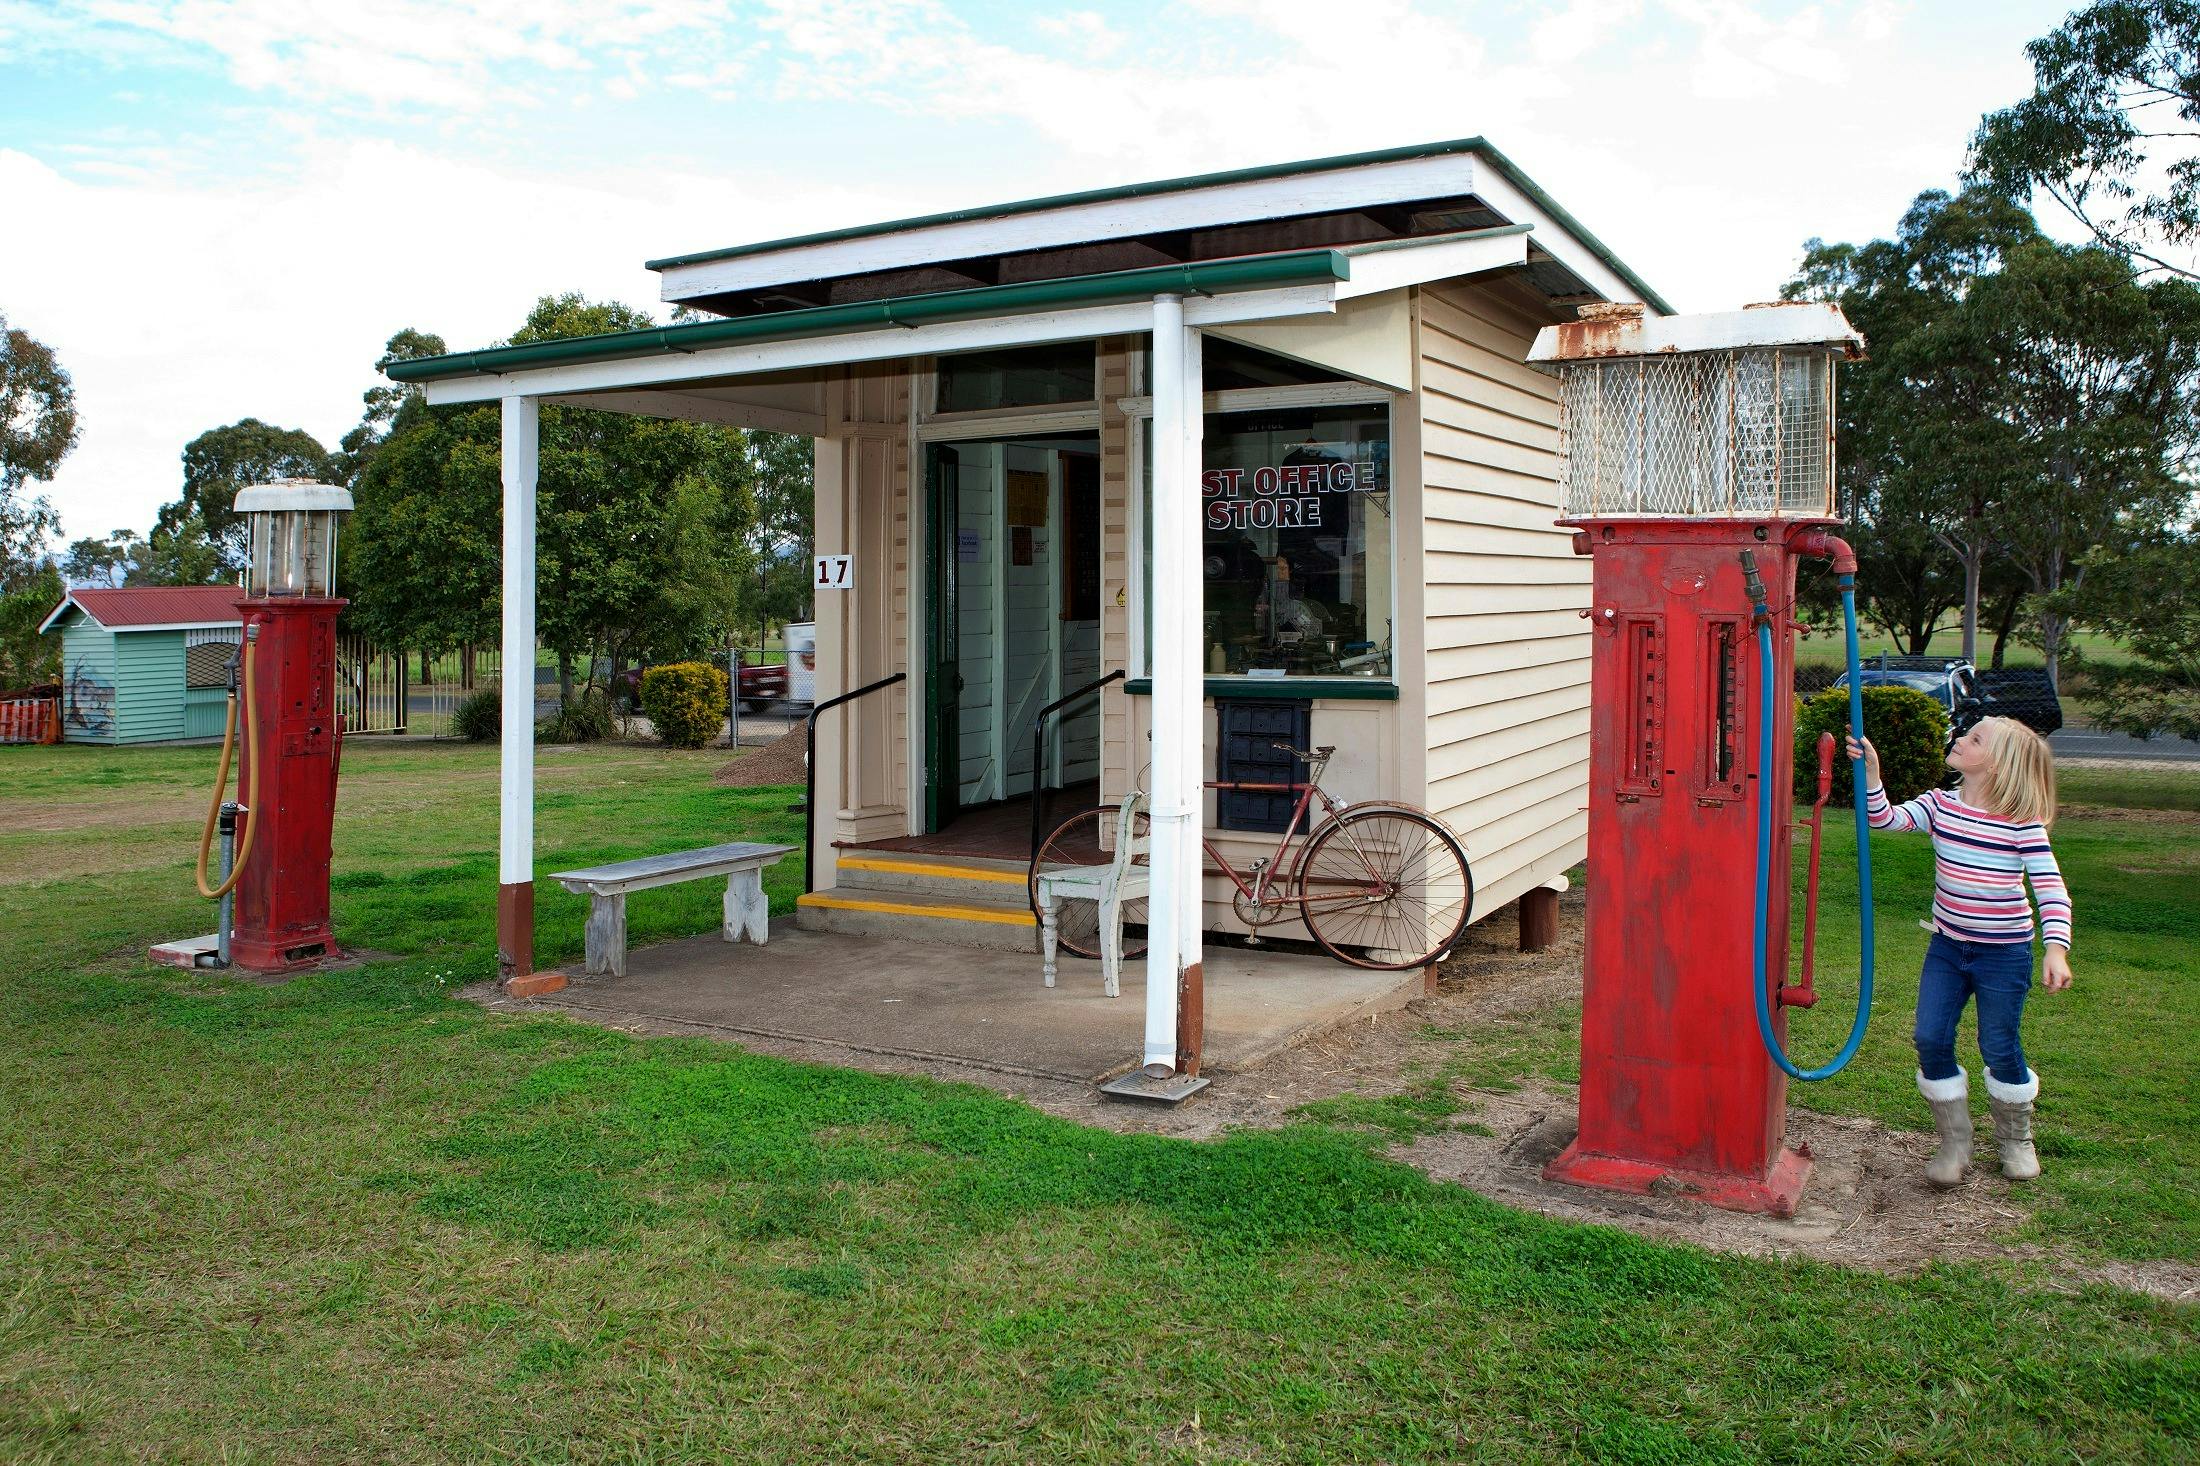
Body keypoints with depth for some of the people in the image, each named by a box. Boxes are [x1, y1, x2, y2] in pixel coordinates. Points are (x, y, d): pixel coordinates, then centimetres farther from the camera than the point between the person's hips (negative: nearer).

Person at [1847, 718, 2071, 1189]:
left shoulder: (2023, 823, -15)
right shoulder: (1940, 805, -3)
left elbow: (2051, 889, -17)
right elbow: (1884, 818, -13)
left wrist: (2056, 948, -27)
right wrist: (1871, 769, -24)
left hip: (2004, 952, -4)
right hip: (1947, 945, 4)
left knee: (1999, 1048, 6)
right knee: (1931, 1040, -1)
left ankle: (2015, 1140, 32)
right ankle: (1954, 1144, 15)